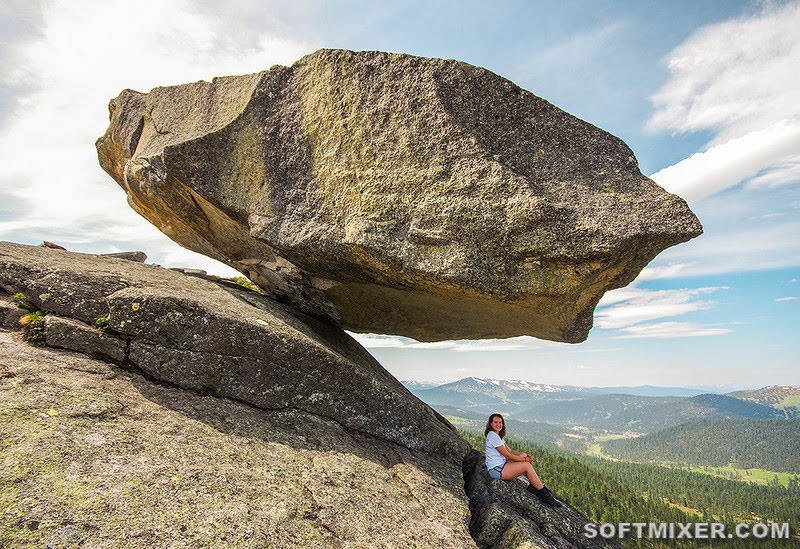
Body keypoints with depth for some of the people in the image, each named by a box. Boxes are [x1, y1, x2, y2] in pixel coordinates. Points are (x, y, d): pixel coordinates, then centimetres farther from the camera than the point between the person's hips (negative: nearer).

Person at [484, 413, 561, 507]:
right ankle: (545, 496, -4)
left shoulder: (498, 436, 14)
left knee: (522, 455, 6)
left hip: (500, 465, 10)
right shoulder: (492, 436, -19)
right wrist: (524, 460, -10)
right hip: (496, 470, -10)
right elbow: (507, 455, -18)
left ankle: (533, 485, 5)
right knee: (527, 465, -12)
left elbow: (510, 451, 13)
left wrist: (524, 456, -2)